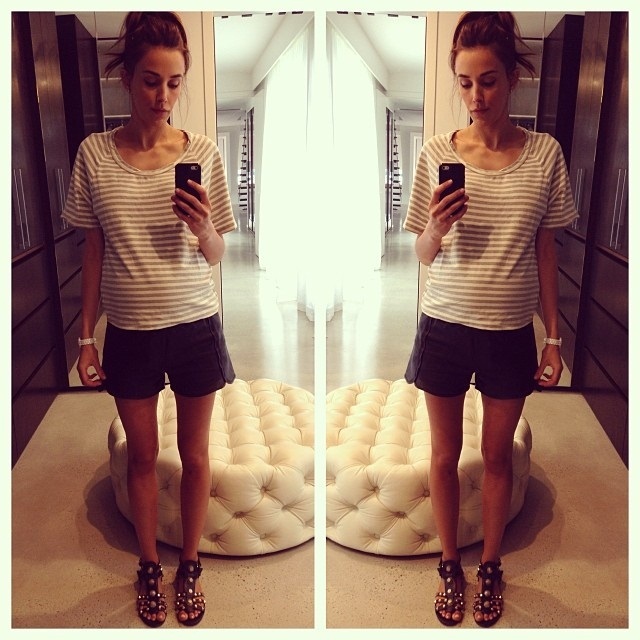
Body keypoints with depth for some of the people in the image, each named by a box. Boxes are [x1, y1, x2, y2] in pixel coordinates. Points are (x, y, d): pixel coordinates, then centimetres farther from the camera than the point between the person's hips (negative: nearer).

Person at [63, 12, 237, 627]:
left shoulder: (202, 153, -6)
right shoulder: (95, 153, -4)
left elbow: (215, 256, 0)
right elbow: (94, 250, 2)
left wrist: (202, 226, -23)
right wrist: (86, 336, 2)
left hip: (194, 327, 0)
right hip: (129, 332, 1)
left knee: (194, 454, 13)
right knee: (141, 457, 15)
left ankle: (189, 565, 36)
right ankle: (149, 567, 38)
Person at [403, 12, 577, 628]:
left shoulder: (544, 153, -4)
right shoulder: (438, 153, -6)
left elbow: (545, 251, 2)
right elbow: (424, 255, 0)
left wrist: (554, 336, 3)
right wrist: (437, 226, -23)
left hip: (510, 332, 1)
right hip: (445, 327, 0)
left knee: (497, 457, 15)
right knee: (445, 455, 14)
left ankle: (490, 567, 38)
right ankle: (450, 565, 37)